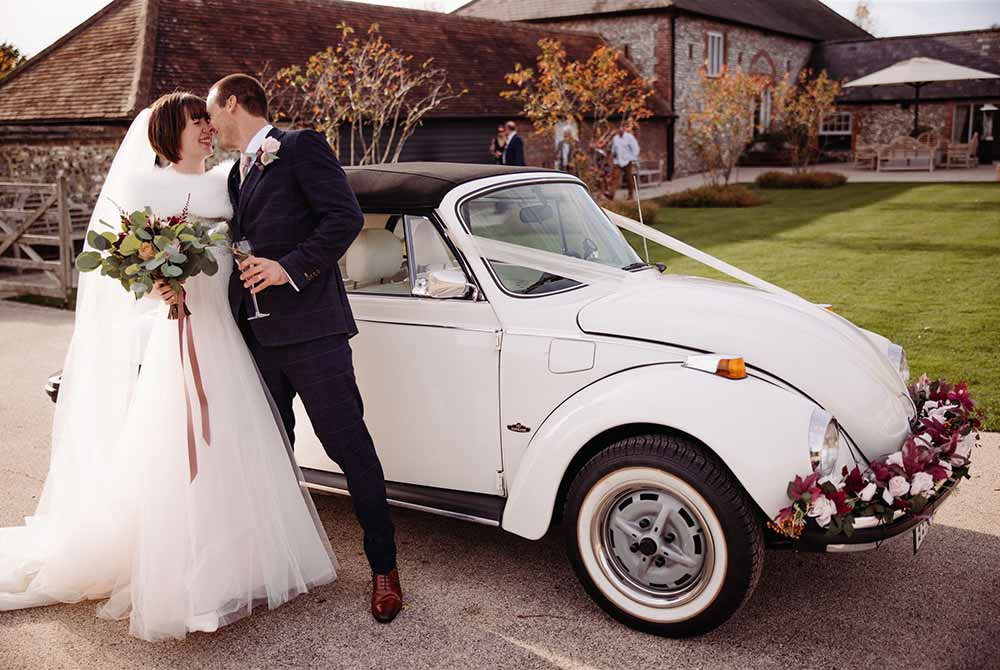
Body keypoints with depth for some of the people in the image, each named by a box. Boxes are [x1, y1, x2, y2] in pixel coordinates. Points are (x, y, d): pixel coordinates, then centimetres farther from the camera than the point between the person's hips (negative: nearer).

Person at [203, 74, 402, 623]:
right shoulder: (238, 173, 22)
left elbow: (346, 217, -13)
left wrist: (291, 267, -19)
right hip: (256, 332, 8)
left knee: (348, 444, -5)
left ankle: (384, 567, 6)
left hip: (308, 325, -8)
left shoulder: (300, 146, -3)